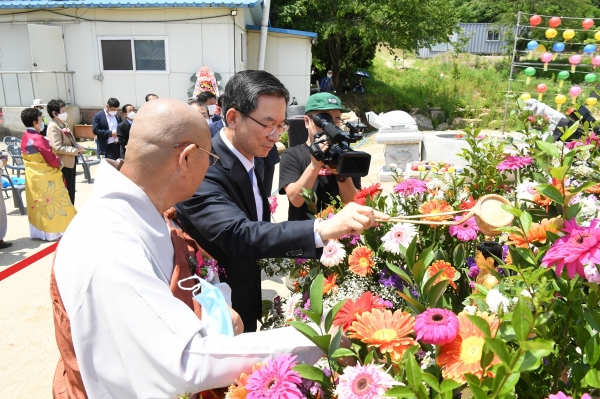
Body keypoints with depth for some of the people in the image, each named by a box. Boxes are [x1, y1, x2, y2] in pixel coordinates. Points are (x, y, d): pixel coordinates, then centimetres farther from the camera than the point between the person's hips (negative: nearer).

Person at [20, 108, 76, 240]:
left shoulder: (25, 137, 6)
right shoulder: (38, 138, -21)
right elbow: (51, 158, -20)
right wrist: (60, 163, -1)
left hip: (32, 176, 9)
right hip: (45, 177, -9)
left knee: (37, 203, 15)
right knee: (51, 202, 2)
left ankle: (38, 231, 23)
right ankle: (53, 230, 10)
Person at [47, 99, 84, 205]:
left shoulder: (64, 124, 11)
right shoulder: (53, 127, -19)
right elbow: (58, 148, -26)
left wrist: (77, 146, -1)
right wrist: (76, 150, -19)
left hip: (71, 162, 10)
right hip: (63, 164, -10)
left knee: (71, 191, 19)